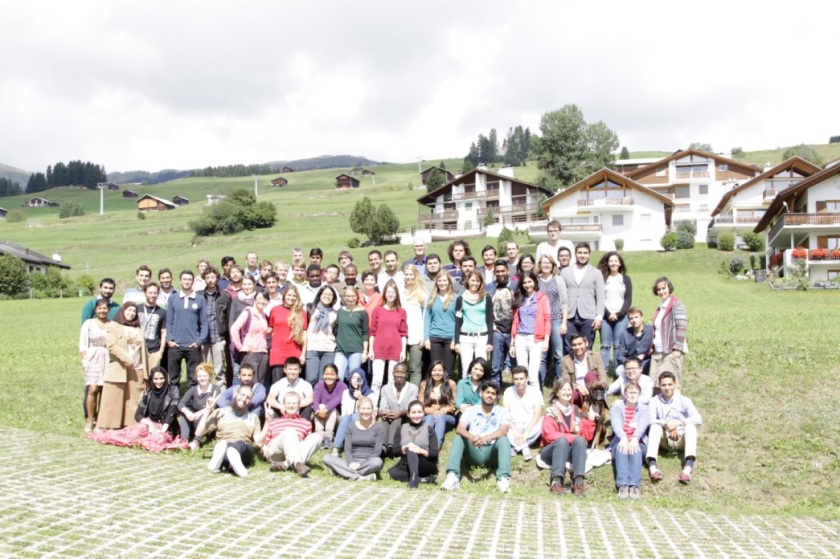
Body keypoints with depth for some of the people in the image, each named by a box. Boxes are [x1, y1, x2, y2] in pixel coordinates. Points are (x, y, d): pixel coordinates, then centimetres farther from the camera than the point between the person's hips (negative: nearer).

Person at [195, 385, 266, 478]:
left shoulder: (253, 417, 24)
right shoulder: (220, 412, 20)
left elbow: (259, 442, 10)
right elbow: (198, 433, 13)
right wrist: (208, 411, 6)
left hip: (243, 452, 0)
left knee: (239, 445, -38)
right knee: (222, 445, -39)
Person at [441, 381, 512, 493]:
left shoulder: (502, 412, 3)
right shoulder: (471, 411, 6)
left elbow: (503, 430, -18)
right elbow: (460, 429, -11)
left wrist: (487, 438, -39)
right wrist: (471, 437, -36)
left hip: (491, 453, -1)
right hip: (473, 453, 1)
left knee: (503, 439, -27)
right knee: (458, 438, -22)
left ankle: (503, 478, -45)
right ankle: (452, 476, -38)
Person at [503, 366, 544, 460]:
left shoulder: (535, 391, -5)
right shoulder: (508, 391, -2)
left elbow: (538, 414, -14)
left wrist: (527, 432, -26)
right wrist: (514, 430, -27)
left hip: (530, 427, 0)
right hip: (514, 426, 0)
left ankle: (514, 447, -29)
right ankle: (524, 447, -32)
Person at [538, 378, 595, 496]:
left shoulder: (576, 410, 9)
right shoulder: (551, 411, -5)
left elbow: (587, 435, 6)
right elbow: (549, 435, -16)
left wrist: (590, 419, -8)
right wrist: (573, 437, -22)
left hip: (572, 452, 3)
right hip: (552, 451, -3)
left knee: (580, 440, -27)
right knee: (562, 441, -34)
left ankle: (579, 482, -41)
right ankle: (557, 482, -46)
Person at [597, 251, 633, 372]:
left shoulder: (625, 279, 10)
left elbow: (628, 299, 5)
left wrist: (619, 314, -8)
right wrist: (608, 314, -9)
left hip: (621, 316, 1)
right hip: (605, 316, 0)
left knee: (618, 345, -1)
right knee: (605, 345, -2)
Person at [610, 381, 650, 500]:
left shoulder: (644, 409, 11)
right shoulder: (617, 407, 10)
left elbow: (642, 425, -11)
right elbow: (616, 423, -11)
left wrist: (634, 439, -34)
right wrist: (623, 438, -34)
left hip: (638, 444, 0)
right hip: (620, 442, 0)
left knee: (635, 450, -35)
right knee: (621, 449, -35)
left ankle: (634, 485, -51)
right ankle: (622, 485, -51)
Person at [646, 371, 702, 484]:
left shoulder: (684, 401, 0)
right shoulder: (655, 401, 2)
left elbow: (698, 419, -14)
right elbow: (649, 420, -13)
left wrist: (678, 423, -27)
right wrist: (665, 423, -31)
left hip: (681, 440, 0)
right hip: (664, 441, 0)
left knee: (690, 426, -28)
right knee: (655, 426, -27)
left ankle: (688, 466, -49)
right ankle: (652, 465, -47)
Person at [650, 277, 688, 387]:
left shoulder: (677, 305, -8)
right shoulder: (660, 307, 17)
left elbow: (681, 328, -13)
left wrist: (677, 349, -17)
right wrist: (652, 345, 18)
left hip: (671, 350, -8)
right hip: (658, 351, 8)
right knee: (655, 381, 5)